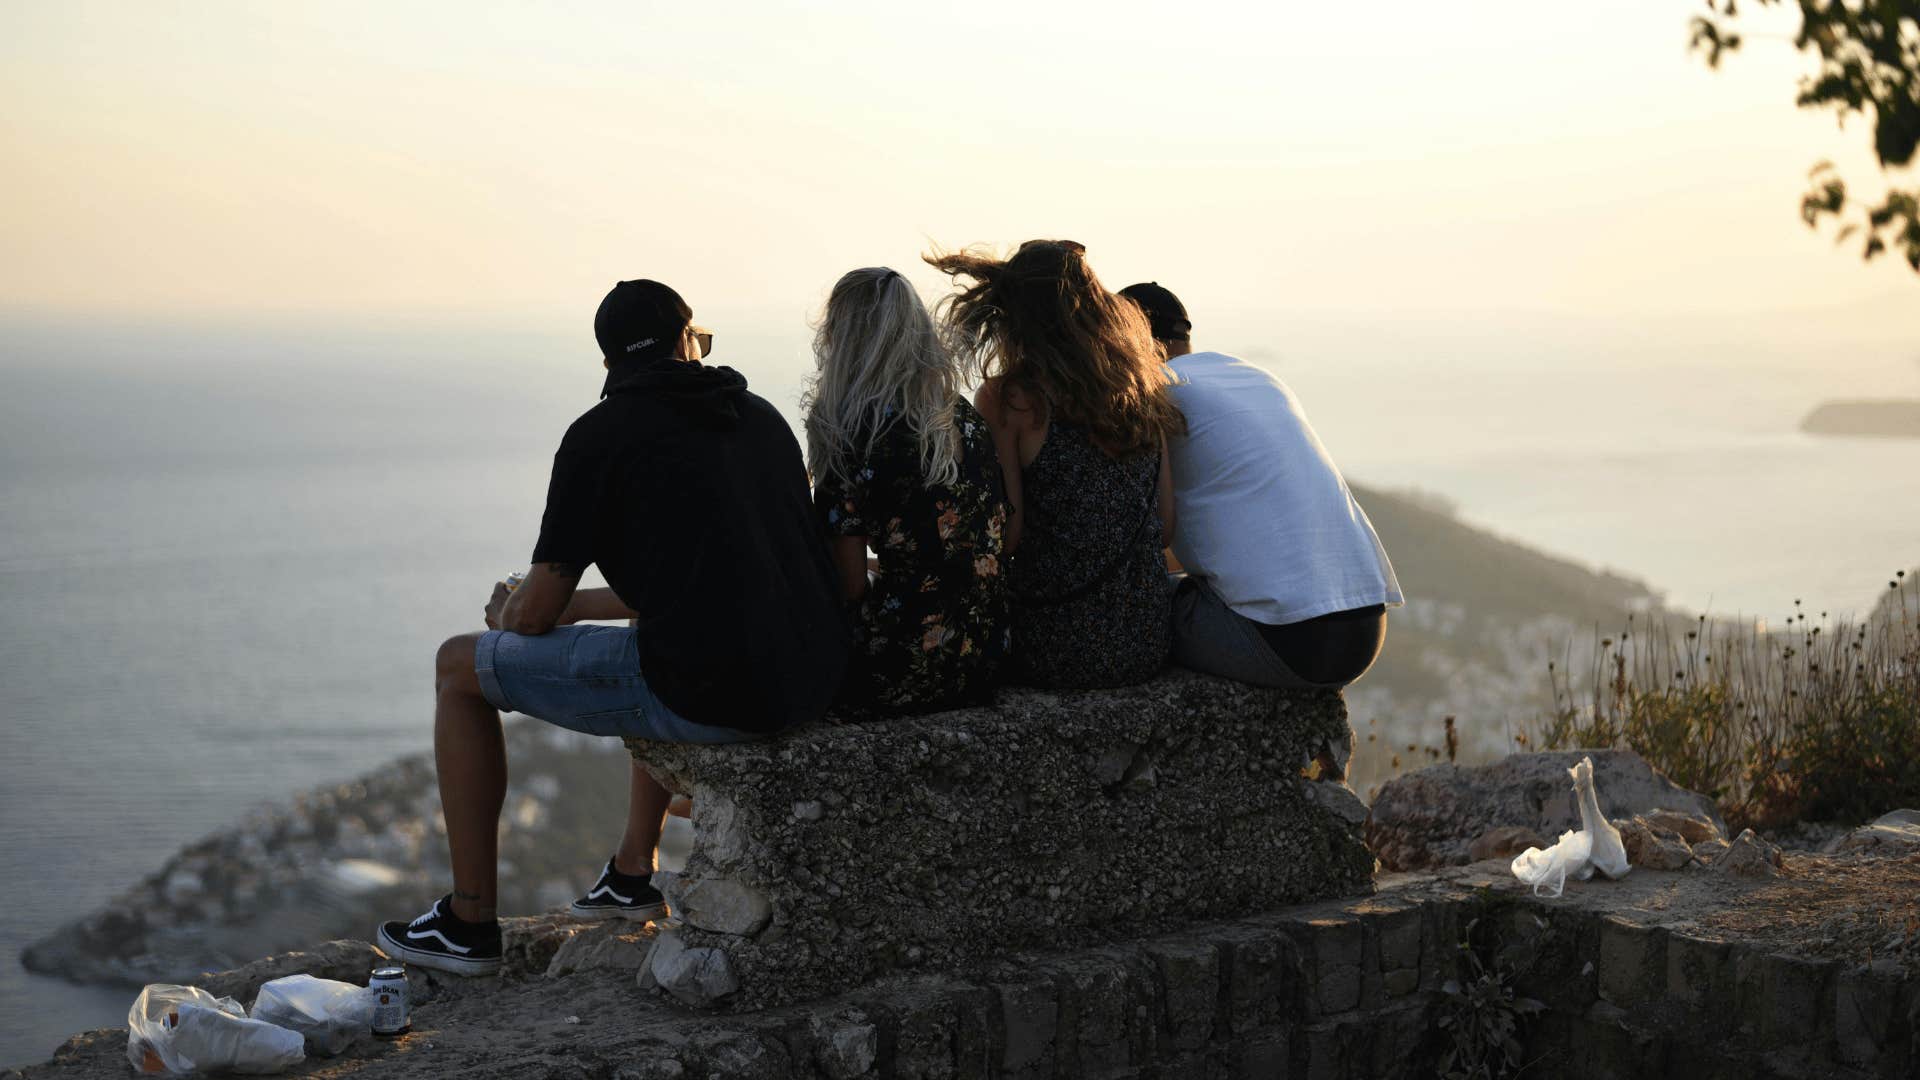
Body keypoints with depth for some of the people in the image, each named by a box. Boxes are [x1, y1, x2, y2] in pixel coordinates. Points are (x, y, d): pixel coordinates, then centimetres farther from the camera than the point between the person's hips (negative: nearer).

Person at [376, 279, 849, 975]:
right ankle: (632, 872, 46)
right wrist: (581, 605, 36)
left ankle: (470, 922, 17)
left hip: (706, 692, -7)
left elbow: (537, 613, 0)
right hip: (809, 682, 7)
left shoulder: (600, 435, -2)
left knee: (459, 667, 12)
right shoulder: (761, 417, 17)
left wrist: (506, 613, 25)